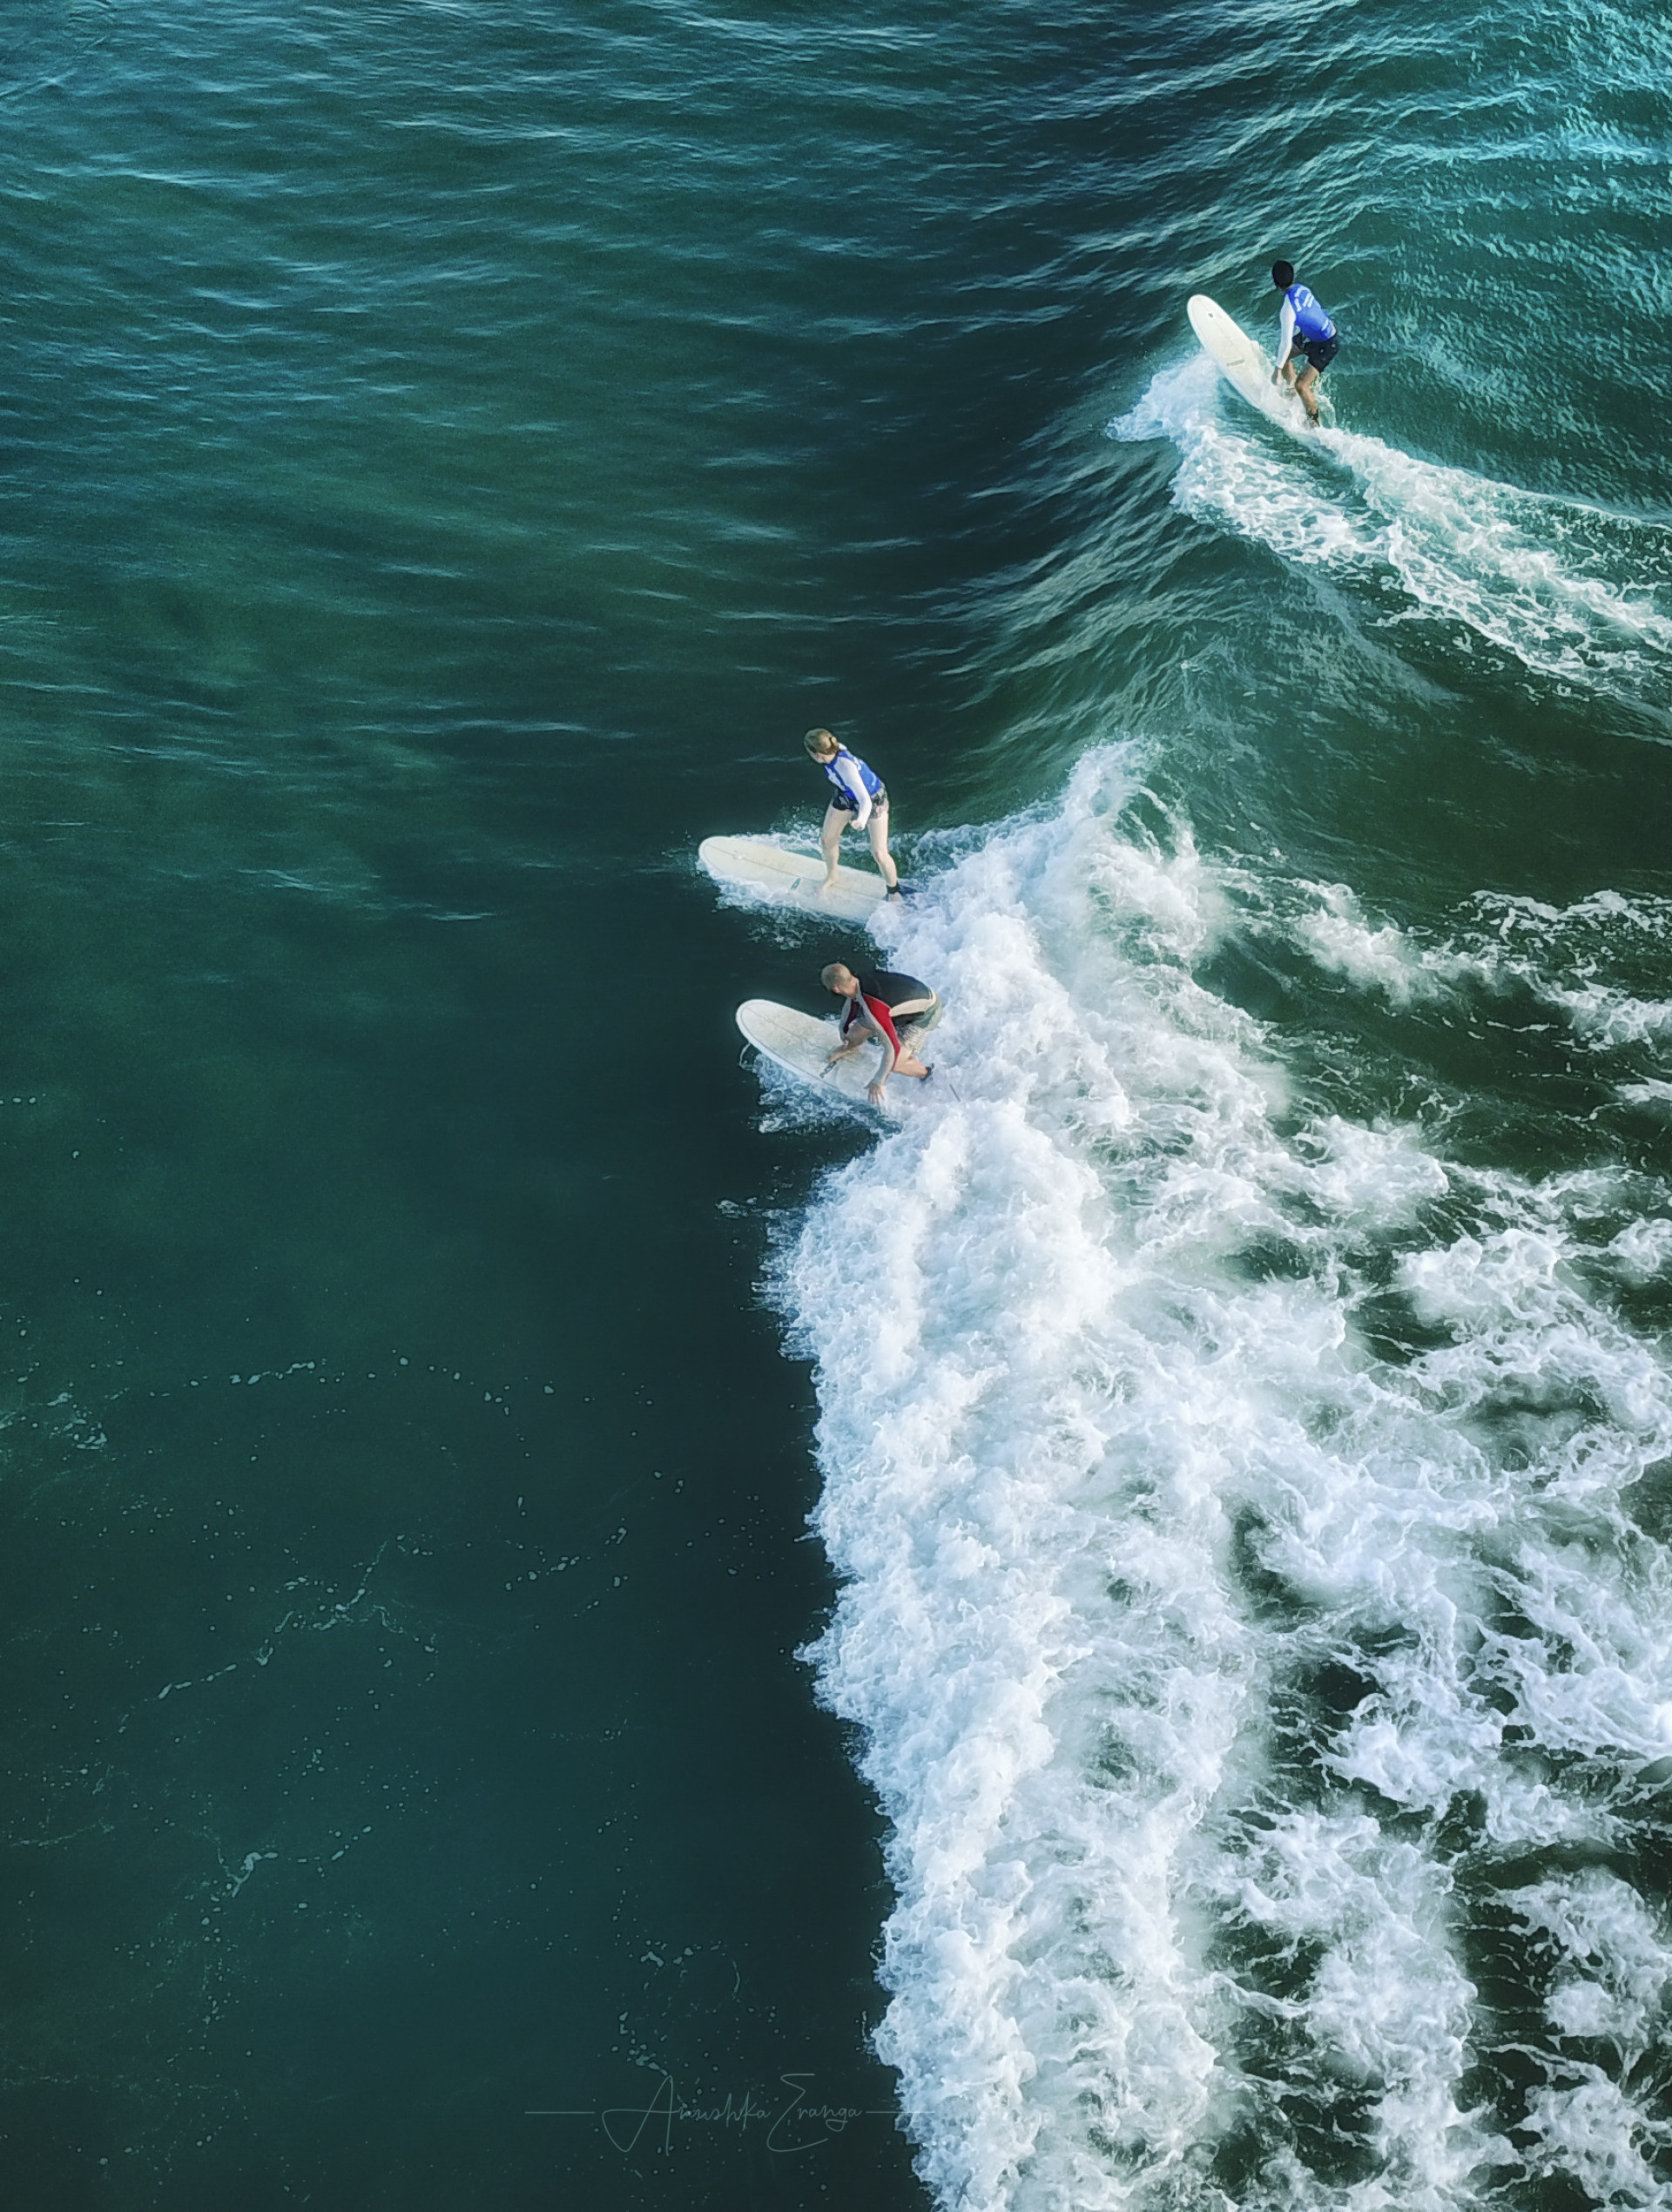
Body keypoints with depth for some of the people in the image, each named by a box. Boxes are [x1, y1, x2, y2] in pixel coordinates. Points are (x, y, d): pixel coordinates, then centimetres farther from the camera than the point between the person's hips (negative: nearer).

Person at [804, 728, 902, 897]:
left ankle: (894, 892, 21)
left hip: (872, 799, -7)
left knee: (879, 853, -5)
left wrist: (861, 820, -70)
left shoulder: (846, 768, -46)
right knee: (827, 839, 15)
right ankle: (831, 876, 45)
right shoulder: (833, 751, -25)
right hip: (845, 796, 7)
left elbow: (865, 802, -50)